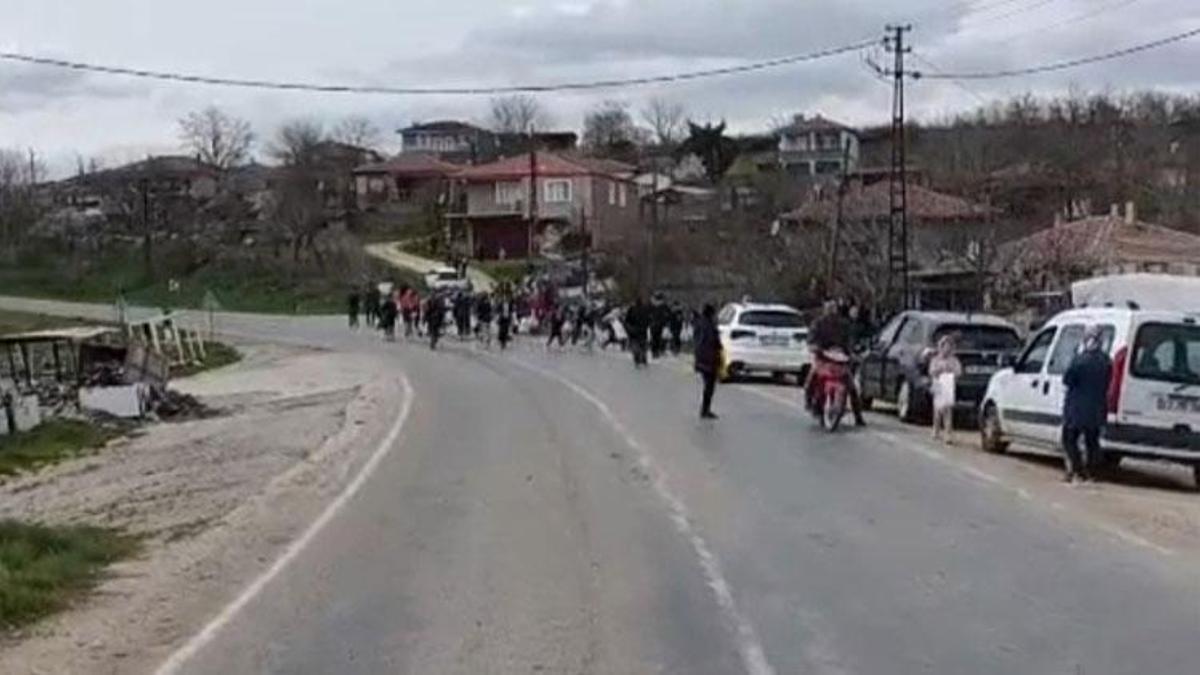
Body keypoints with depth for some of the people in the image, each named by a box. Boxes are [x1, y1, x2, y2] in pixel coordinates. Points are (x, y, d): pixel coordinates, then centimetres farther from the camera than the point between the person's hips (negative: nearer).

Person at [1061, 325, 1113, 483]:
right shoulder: (1106, 361, 2)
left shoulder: (1080, 359, -18)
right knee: (1092, 441, 14)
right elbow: (1107, 385, 9)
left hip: (1077, 409, -6)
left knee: (1069, 439, 4)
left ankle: (1077, 471, -4)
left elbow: (1067, 380, -14)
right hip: (1097, 409, 6)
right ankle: (1091, 472, 15)